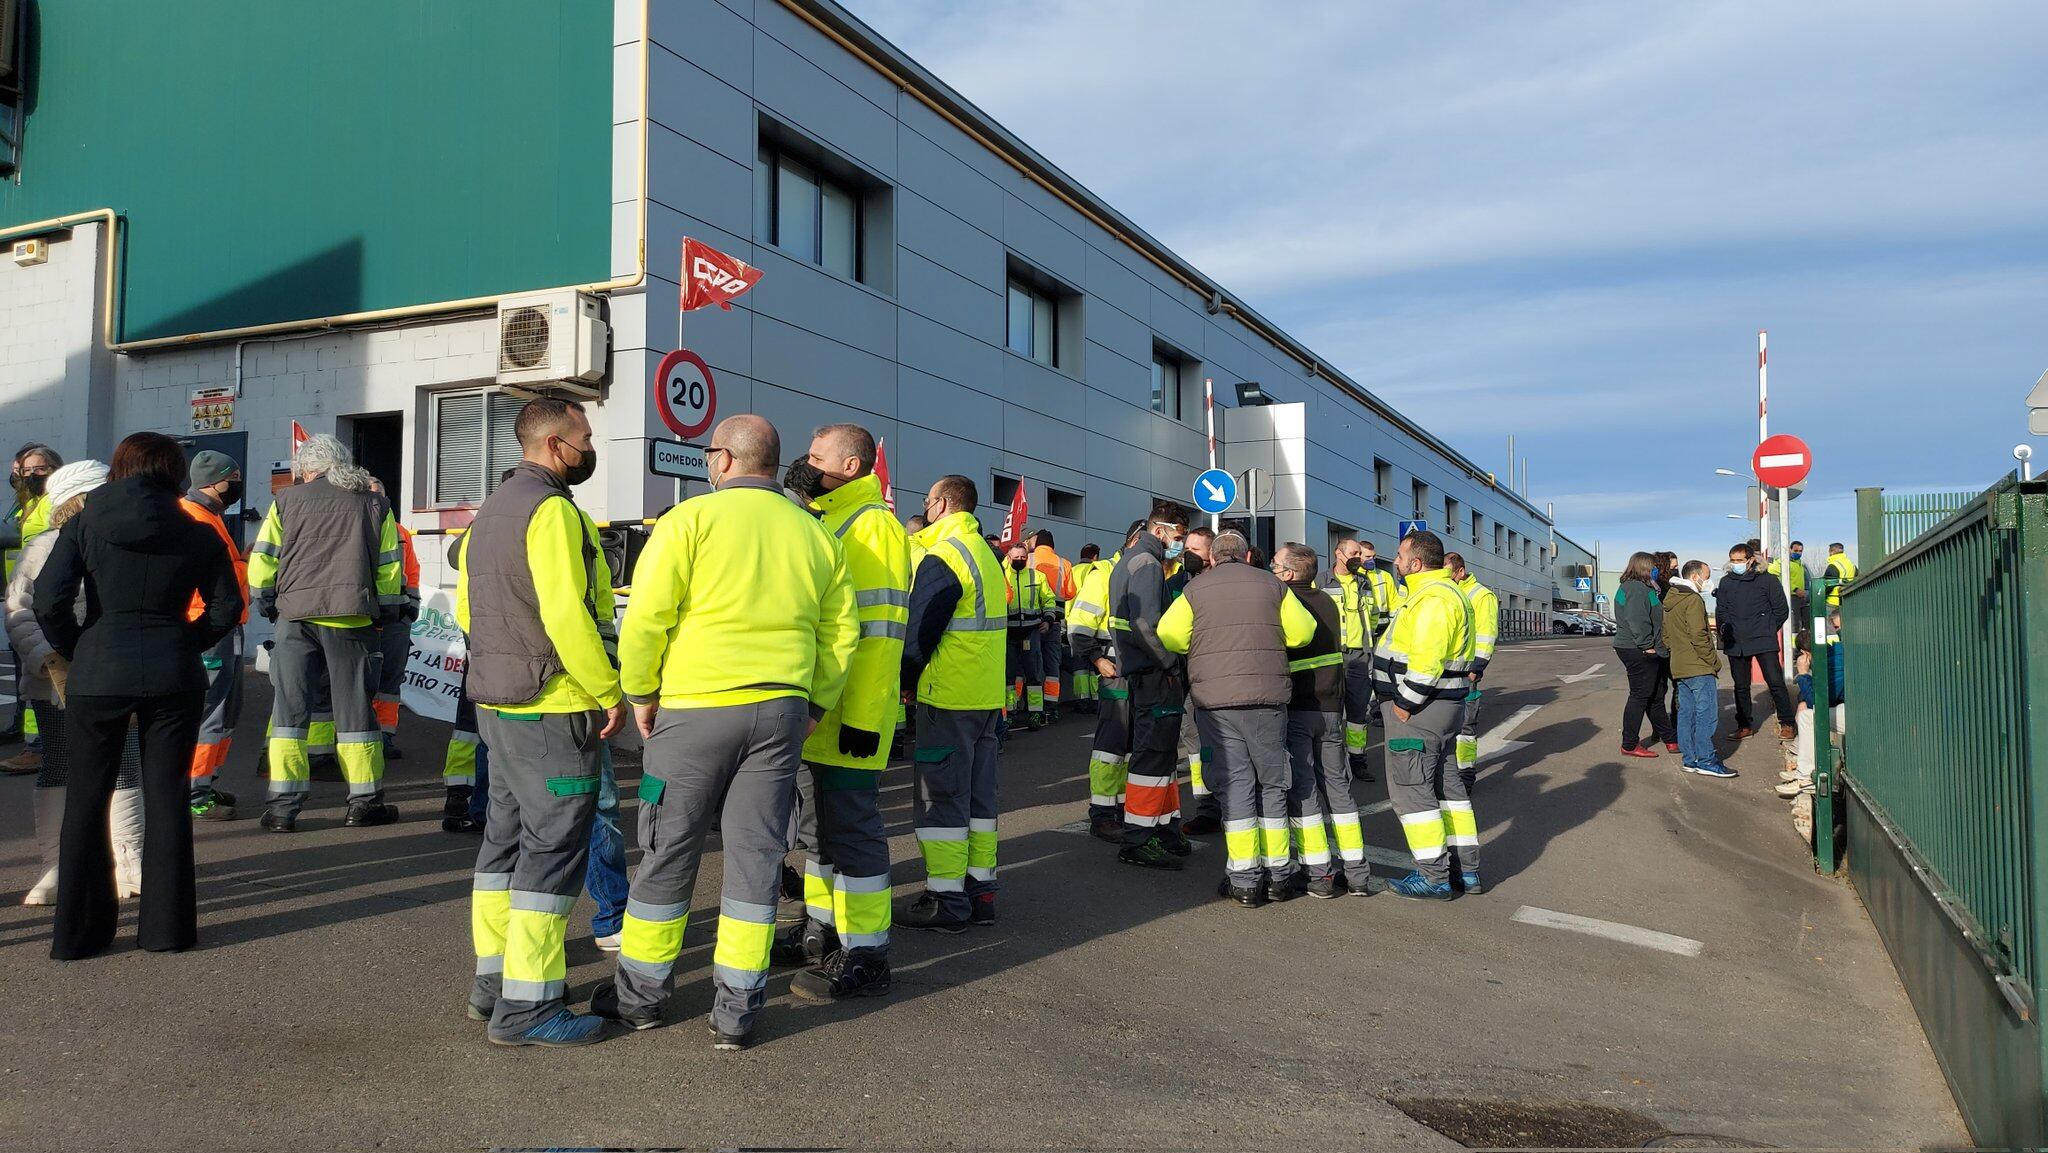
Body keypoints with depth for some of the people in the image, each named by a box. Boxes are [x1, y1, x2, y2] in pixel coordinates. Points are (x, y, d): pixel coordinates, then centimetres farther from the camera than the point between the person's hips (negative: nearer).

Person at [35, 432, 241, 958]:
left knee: (86, 799, 10)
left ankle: (79, 930, 15)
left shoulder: (84, 525, 0)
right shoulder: (198, 535, 3)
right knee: (167, 797, 8)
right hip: (175, 678, 1)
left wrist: (75, 653, 5)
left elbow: (49, 601, -8)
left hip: (97, 675, 0)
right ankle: (168, 925, 12)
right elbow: (226, 605, 3)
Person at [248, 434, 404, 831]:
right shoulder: (374, 504, 9)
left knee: (290, 708, 5)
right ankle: (365, 802, 10)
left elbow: (262, 559, 4)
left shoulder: (287, 500, 8)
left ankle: (282, 805, 2)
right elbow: (389, 567, 7)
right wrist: (386, 615, 14)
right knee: (355, 707, 6)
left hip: (296, 615, 0)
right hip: (351, 618, 0)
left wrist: (265, 602, 16)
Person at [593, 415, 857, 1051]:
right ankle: (737, 1009, 12)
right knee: (756, 856, 8)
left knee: (669, 853, 9)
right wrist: (815, 704, 18)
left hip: (695, 710, -3)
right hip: (781, 712, 4)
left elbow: (646, 617, -11)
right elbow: (841, 632, 10)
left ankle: (641, 993, 23)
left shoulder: (692, 518, -6)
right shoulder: (814, 534, 9)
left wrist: (640, 693, 2)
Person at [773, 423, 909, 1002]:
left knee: (850, 827, -4)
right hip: (814, 713, 10)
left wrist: (863, 717, -24)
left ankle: (865, 955, 4)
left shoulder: (873, 526, -13)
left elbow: (879, 633, -19)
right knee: (817, 825, 17)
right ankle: (821, 929, 30)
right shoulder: (823, 523, 18)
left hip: (850, 716, -10)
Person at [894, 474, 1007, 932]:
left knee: (940, 797, -2)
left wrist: (900, 682, -3)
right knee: (979, 795, 13)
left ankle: (947, 900, 0)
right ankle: (980, 890, 18)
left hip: (948, 697, -9)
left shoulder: (943, 558, -14)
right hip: (988, 698, 9)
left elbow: (919, 633, -17)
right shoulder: (987, 555, 15)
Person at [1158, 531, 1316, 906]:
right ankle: (1279, 874, 17)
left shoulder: (1195, 589, 5)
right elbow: (1302, 632, 5)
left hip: (1214, 698, 0)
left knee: (1235, 783, 4)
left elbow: (1169, 636, 0)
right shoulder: (1271, 584, 7)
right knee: (1273, 783, 12)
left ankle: (1244, 880, 3)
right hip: (1267, 696, 1)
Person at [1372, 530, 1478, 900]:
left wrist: (1404, 704, -21)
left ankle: (1433, 877, 1)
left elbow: (1426, 660, -27)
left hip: (1418, 708, -11)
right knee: (1444, 784, 15)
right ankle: (1466, 869, 22)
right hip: (1442, 706, 11)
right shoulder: (1436, 591, 15)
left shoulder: (1432, 598, -20)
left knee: (1410, 789, -4)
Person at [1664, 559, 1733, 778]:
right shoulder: (1693, 600, -14)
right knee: (1707, 715, -6)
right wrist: (1714, 662, -12)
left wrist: (1676, 652, 17)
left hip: (1679, 667, 9)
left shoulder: (1669, 601, 14)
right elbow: (1698, 636, -20)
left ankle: (1690, 758, 14)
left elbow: (1666, 636, 18)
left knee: (1686, 713, 11)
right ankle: (1706, 761, -6)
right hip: (1699, 668, -9)